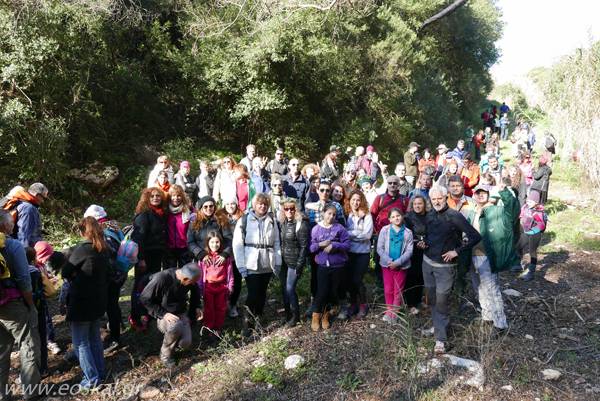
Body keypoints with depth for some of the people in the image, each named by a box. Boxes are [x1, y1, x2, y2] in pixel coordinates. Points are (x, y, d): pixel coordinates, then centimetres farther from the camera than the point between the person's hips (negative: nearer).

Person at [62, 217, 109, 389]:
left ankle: (92, 379, 7)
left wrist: (74, 277, 8)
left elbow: (65, 273, -10)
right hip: (98, 300, 7)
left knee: (81, 342, 5)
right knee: (94, 338, 20)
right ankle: (100, 373, 26)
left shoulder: (82, 249, -18)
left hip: (81, 302, -7)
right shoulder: (104, 249, 4)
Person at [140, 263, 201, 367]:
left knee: (186, 343, -17)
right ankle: (166, 354, -8)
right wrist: (163, 314, -23)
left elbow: (195, 291, 14)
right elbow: (144, 298, -18)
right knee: (175, 326, -37)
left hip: (182, 313, 4)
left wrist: (196, 307, 2)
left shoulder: (190, 281, -11)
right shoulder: (161, 278, -28)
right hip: (164, 316, -4)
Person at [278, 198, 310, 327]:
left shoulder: (301, 224, -12)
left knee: (290, 289, -5)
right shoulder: (282, 223, 7)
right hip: (283, 261, 6)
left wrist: (299, 265, -16)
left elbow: (304, 246, -13)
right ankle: (287, 313, 26)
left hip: (294, 262, -6)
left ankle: (295, 315, 14)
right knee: (284, 288, 10)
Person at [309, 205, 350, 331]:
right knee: (322, 291, -7)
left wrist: (333, 246, -19)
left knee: (332, 291, 9)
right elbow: (311, 247, -1)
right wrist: (320, 245, -19)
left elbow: (347, 244, -7)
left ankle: (325, 316, 29)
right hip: (322, 265, -1)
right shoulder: (316, 229, 1)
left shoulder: (339, 228, -3)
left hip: (337, 265, 1)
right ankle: (316, 317, 12)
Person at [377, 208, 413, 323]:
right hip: (387, 265, 0)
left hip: (401, 266, 0)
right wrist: (389, 261, -16)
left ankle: (394, 313, 20)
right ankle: (389, 311, 23)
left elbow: (409, 251, -7)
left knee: (398, 291, 8)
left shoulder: (408, 232, -5)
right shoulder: (385, 230, -4)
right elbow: (380, 248, -5)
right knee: (388, 290, 8)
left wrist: (397, 262, -17)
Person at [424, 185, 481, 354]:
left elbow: (475, 237, -16)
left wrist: (457, 251, -16)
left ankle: (440, 338, 2)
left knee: (441, 301, -6)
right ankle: (438, 325, 33)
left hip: (445, 265, -6)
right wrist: (423, 243, 2)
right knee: (432, 298, 14)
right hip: (427, 261, 6)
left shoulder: (455, 216, -15)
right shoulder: (430, 215, 4)